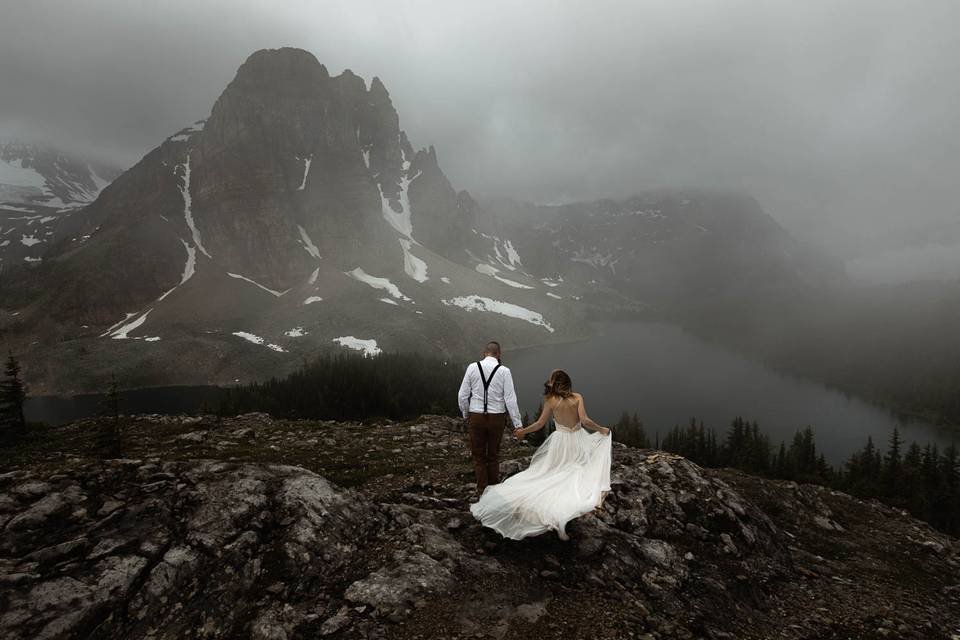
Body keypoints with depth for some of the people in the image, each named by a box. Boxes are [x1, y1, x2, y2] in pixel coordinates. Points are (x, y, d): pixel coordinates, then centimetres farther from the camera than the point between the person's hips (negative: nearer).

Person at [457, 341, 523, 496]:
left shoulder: (472, 367, -4)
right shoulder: (504, 371, -6)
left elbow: (462, 395, -2)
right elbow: (510, 399, -9)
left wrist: (466, 415, 14)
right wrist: (518, 424, -4)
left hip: (476, 417, 0)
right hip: (497, 418, 1)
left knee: (478, 455, 15)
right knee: (494, 455, 19)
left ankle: (482, 489, 21)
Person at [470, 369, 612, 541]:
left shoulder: (550, 400, -4)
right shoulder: (577, 397, -6)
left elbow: (540, 424, -1)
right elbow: (585, 421, -14)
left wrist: (523, 431, 13)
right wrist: (601, 429, 2)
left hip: (560, 442, 1)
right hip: (578, 441, 0)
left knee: (554, 474, 16)